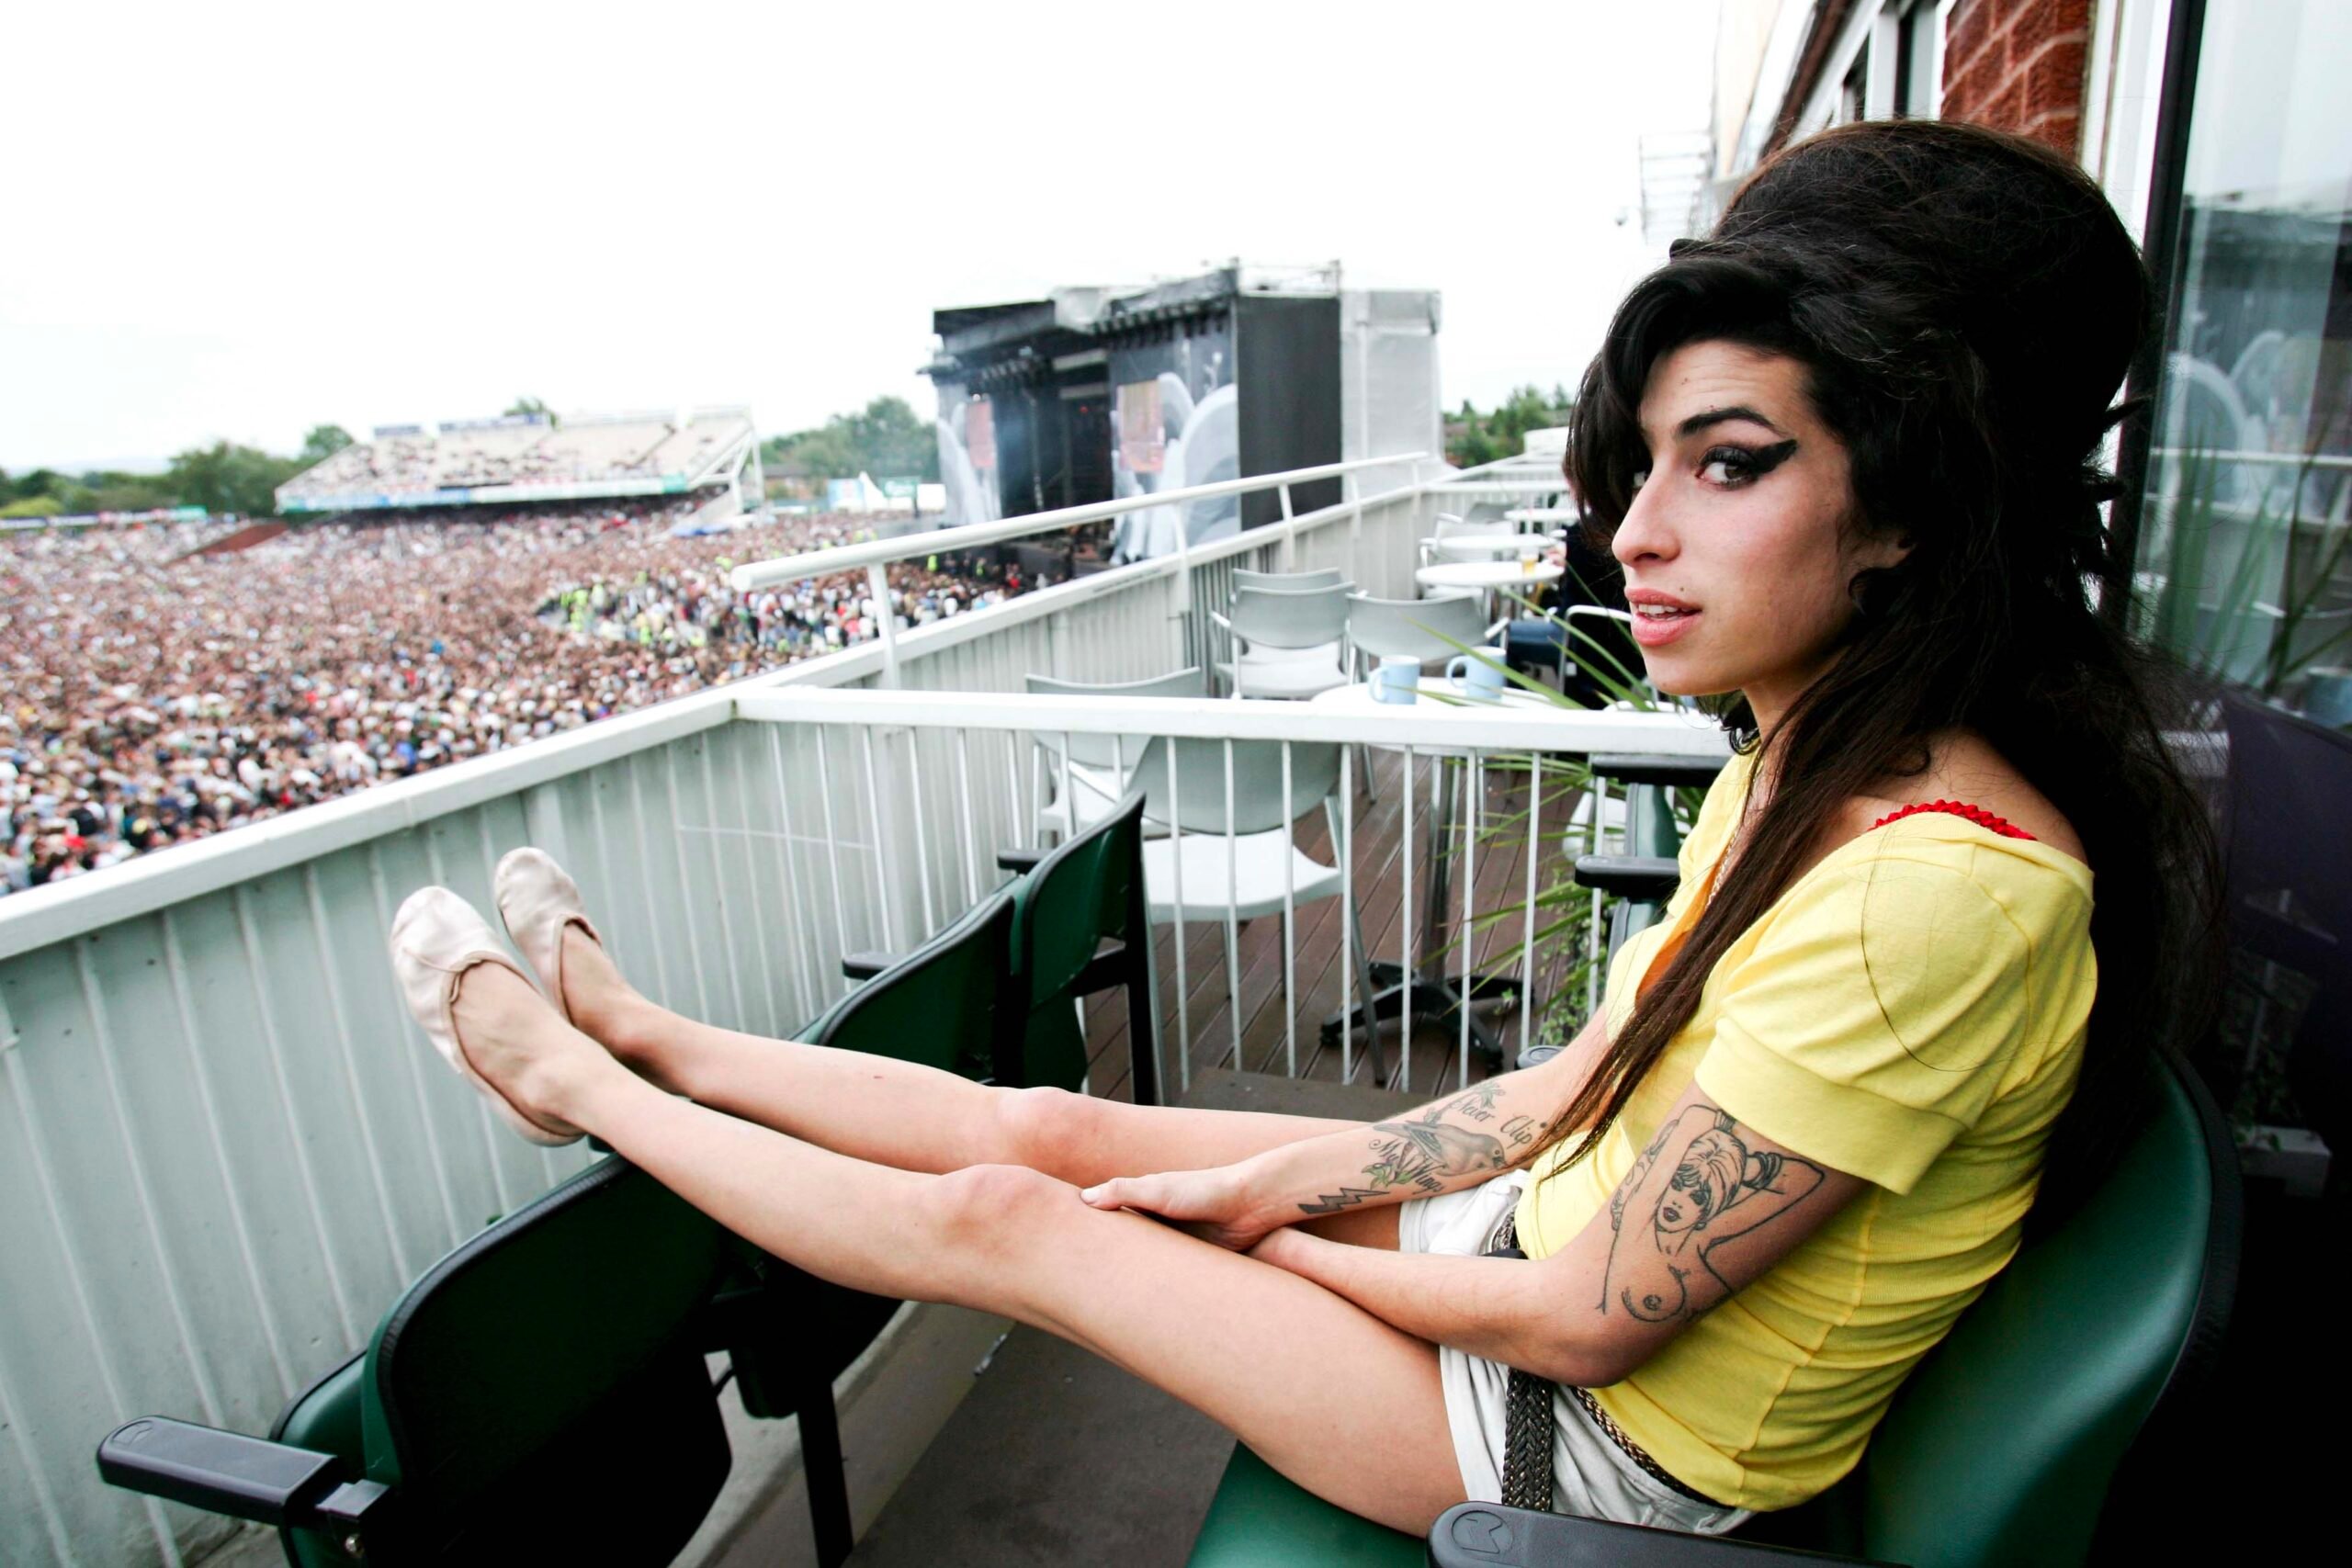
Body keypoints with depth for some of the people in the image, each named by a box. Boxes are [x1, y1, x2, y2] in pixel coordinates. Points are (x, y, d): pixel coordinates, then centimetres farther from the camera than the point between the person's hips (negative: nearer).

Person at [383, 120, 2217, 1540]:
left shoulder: (1934, 883, -33)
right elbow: (1592, 1082, 2)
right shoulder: (1813, 764, -4)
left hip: (1614, 1441, -6)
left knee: (1002, 1216, -4)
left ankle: (571, 1076, 19)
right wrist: (1278, 1177, -1)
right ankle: (625, 1032, 27)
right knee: (1050, 1122, 7)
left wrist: (1277, 1243, -9)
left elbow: (1585, 1320, -26)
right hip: (1556, 1239, 6)